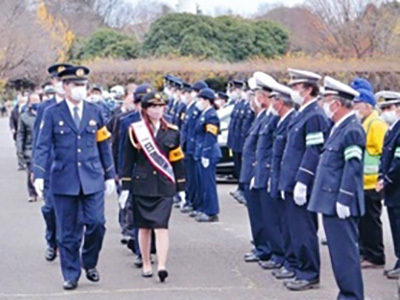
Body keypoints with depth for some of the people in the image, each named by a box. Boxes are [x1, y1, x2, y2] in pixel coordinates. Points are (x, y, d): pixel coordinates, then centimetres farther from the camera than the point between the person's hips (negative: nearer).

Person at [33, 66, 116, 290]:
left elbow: (104, 146, 12)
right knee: (68, 232, 4)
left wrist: (110, 175, 10)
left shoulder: (95, 112, 8)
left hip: (92, 179, 2)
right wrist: (39, 175, -14)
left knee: (96, 223, -6)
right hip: (64, 181, -1)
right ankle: (71, 275, 16)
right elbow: (43, 147, -3)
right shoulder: (52, 113, 1)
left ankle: (89, 263, 19)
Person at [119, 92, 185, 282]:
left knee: (161, 226, -9)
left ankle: (162, 266, -15)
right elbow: (128, 160, 3)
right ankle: (146, 264, 19)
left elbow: (177, 161, 10)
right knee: (144, 227, 7)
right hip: (142, 185, 0)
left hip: (164, 187, 0)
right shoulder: (135, 130, 1)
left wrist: (181, 188, 8)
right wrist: (125, 187, 0)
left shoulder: (171, 132, 6)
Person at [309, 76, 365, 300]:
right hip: (330, 200, 10)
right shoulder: (339, 128, 15)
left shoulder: (353, 130, -15)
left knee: (345, 252, -6)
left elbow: (353, 168, -19)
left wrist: (343, 200, -21)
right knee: (339, 250, 14)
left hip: (340, 204, -10)